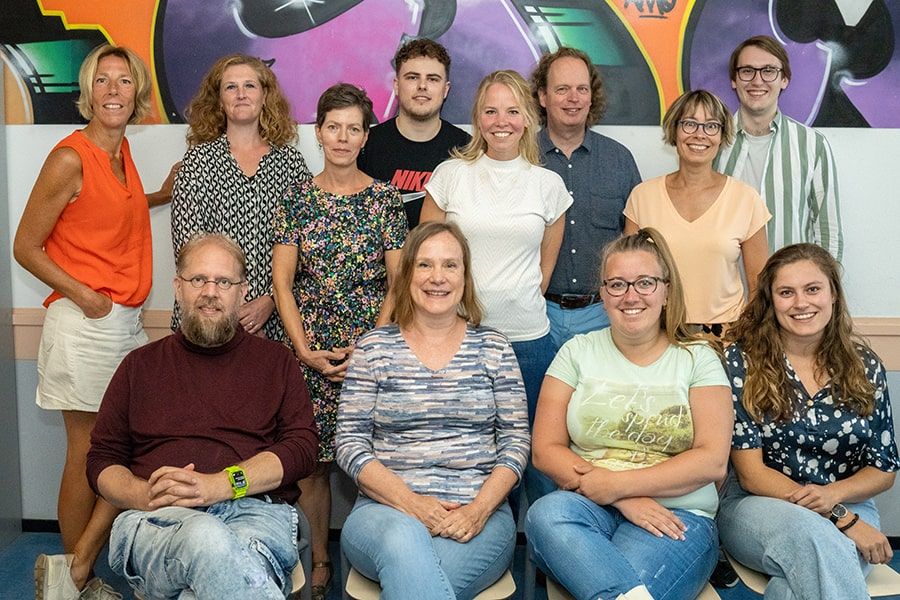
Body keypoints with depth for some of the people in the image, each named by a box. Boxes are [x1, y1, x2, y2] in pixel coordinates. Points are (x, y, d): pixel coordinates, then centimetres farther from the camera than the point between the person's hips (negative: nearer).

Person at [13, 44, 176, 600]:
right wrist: (84, 295, -15)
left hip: (129, 323, 8)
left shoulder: (121, 151, 11)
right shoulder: (70, 158, -12)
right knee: (88, 455, 3)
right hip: (86, 325, -7)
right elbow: (26, 247, -8)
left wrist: (162, 195, 22)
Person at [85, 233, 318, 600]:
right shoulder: (141, 365, 21)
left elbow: (302, 446, 6)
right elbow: (101, 461, 19)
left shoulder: (275, 360, 19)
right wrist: (145, 496, -5)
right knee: (206, 538, -38)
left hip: (258, 512, -1)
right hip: (156, 521, 1)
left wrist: (222, 484, -10)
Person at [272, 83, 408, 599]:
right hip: (313, 352, 1)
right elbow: (282, 281, 2)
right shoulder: (298, 198, 5)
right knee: (314, 461, 4)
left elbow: (398, 282, -1)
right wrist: (305, 350, -7)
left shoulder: (386, 199, 2)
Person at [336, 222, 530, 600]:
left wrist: (478, 509, -11)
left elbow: (516, 440, 7)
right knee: (404, 539, -37)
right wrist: (410, 502, -13)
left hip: (479, 514, 0)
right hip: (385, 508, 1)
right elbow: (350, 443, 3)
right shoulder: (374, 348, 8)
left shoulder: (493, 347, 10)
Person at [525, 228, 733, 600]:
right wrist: (624, 500, -12)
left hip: (676, 516, -4)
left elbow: (713, 461, -4)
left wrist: (618, 484, -13)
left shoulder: (698, 359, 7)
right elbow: (545, 450, 2)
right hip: (587, 507, 4)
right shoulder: (577, 352, 10)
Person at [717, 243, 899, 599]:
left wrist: (833, 495, -13)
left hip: (846, 505, 2)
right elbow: (751, 474, -8)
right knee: (809, 533, -38)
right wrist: (839, 518, -19)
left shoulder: (864, 366, 6)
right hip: (757, 505, -2)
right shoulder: (742, 360, -4)